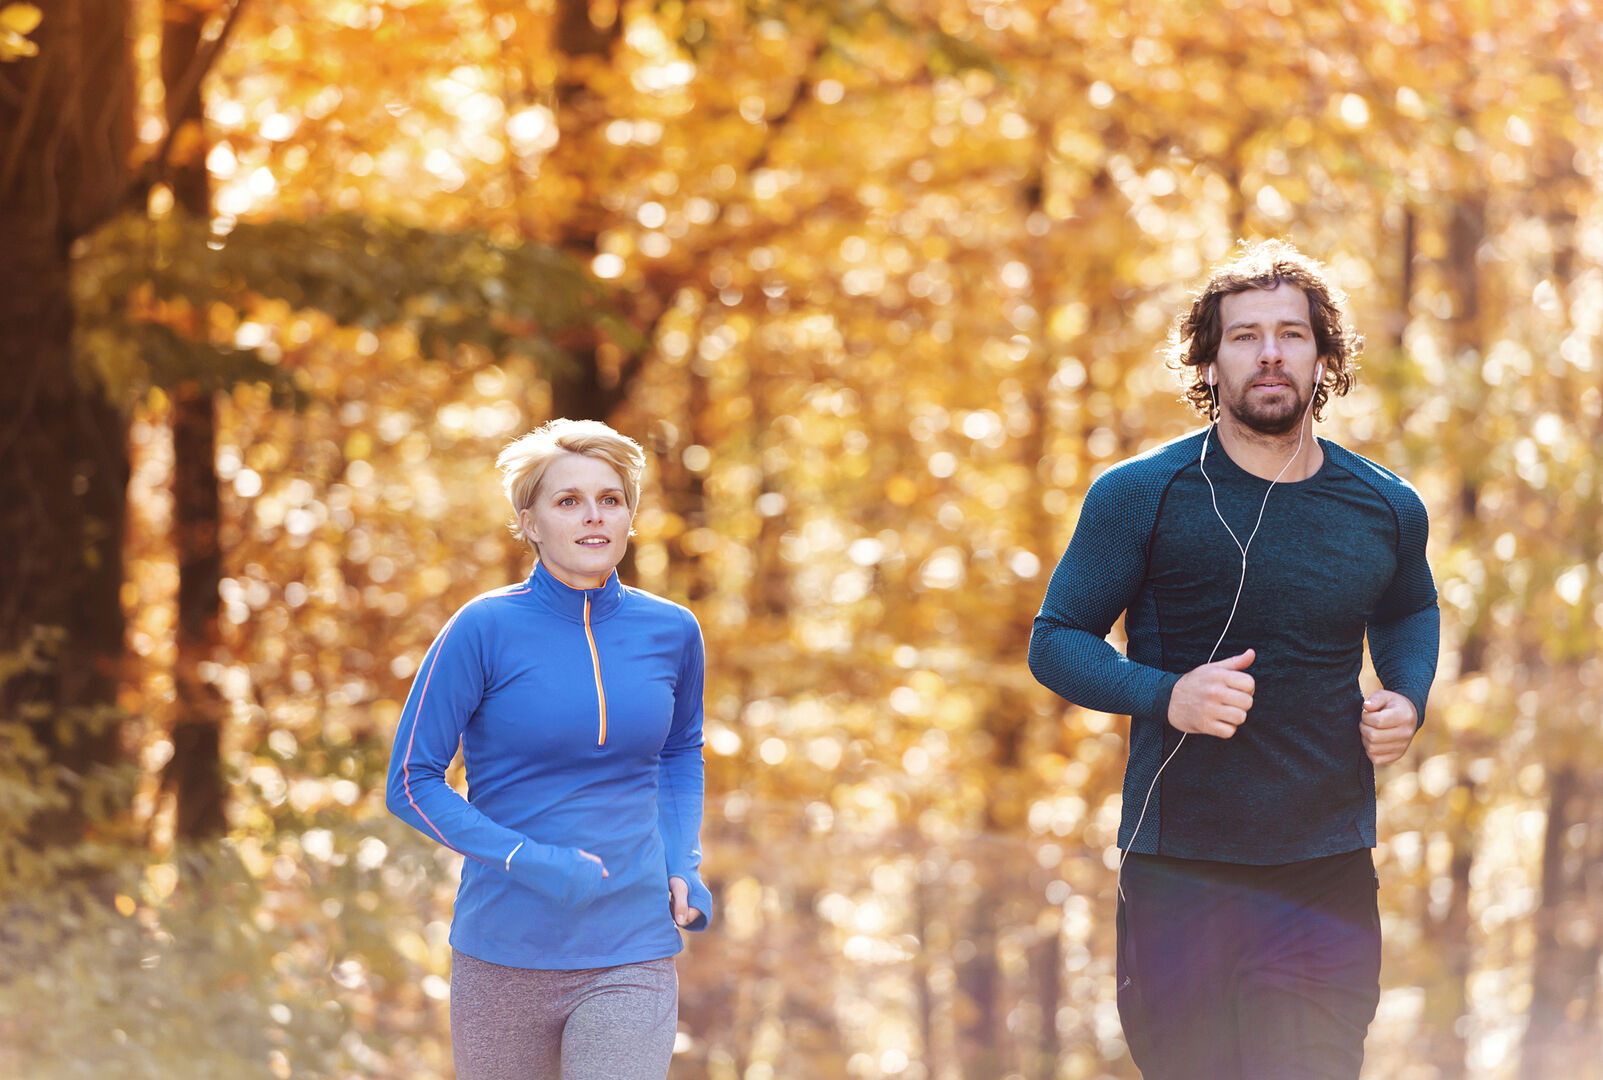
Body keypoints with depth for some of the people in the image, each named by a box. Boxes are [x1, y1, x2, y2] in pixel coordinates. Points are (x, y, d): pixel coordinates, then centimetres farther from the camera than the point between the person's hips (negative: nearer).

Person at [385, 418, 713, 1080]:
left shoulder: (671, 633, 4)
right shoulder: (485, 629, -7)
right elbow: (411, 782, -6)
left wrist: (682, 865, 7)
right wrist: (526, 859, -17)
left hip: (633, 958, 2)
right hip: (503, 956, -2)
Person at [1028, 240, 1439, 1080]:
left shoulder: (1387, 509, 8)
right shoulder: (1139, 496, -2)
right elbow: (1056, 642, 2)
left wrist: (1408, 698, 8)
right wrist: (1166, 695, -16)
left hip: (1328, 878, 2)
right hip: (1179, 875, -2)